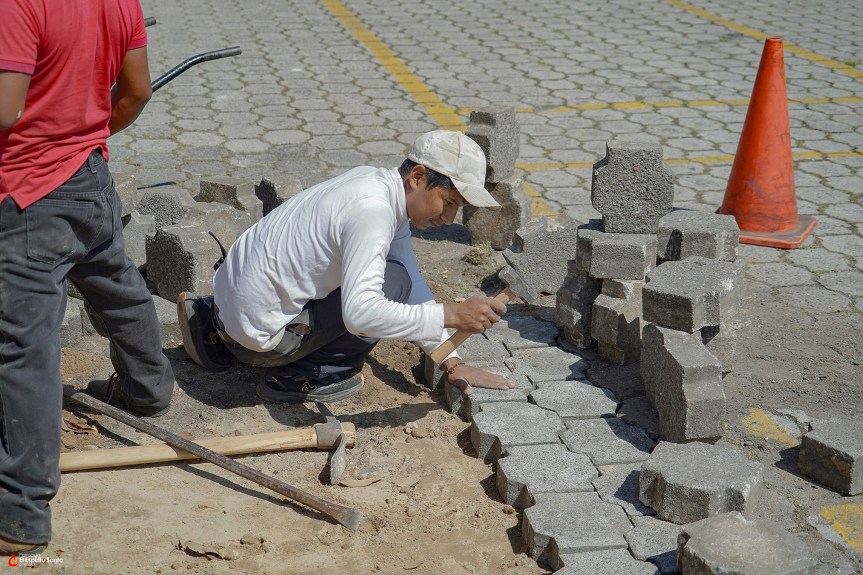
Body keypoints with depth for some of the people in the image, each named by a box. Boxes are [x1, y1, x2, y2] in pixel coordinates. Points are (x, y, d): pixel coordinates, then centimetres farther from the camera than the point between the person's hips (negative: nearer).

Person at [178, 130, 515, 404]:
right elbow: (360, 313, -35)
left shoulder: (379, 181, 6)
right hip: (261, 333, -9)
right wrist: (451, 315, -30)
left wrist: (451, 362, 8)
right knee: (394, 280, -12)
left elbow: (413, 293, 12)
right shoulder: (373, 209, -24)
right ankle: (304, 375, 0)